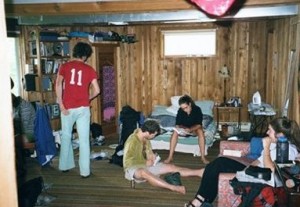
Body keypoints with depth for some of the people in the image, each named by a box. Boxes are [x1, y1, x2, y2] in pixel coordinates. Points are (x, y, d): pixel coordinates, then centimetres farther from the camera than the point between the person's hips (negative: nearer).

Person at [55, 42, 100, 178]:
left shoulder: (65, 66, 2)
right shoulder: (89, 69, 2)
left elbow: (58, 84, -9)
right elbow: (96, 90, -1)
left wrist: (61, 104, -7)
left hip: (68, 107, 1)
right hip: (83, 108, -1)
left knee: (66, 137, 17)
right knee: (84, 139, 4)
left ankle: (65, 165, 28)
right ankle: (85, 171, 7)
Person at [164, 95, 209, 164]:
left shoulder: (197, 109, -22)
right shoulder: (180, 111, -17)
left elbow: (199, 125, -25)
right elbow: (177, 124, -15)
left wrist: (190, 129, -43)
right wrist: (181, 129, -37)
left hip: (195, 128, -1)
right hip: (183, 128, 1)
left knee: (200, 131, -36)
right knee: (175, 132, -30)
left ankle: (203, 157, -33)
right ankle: (170, 157, -29)